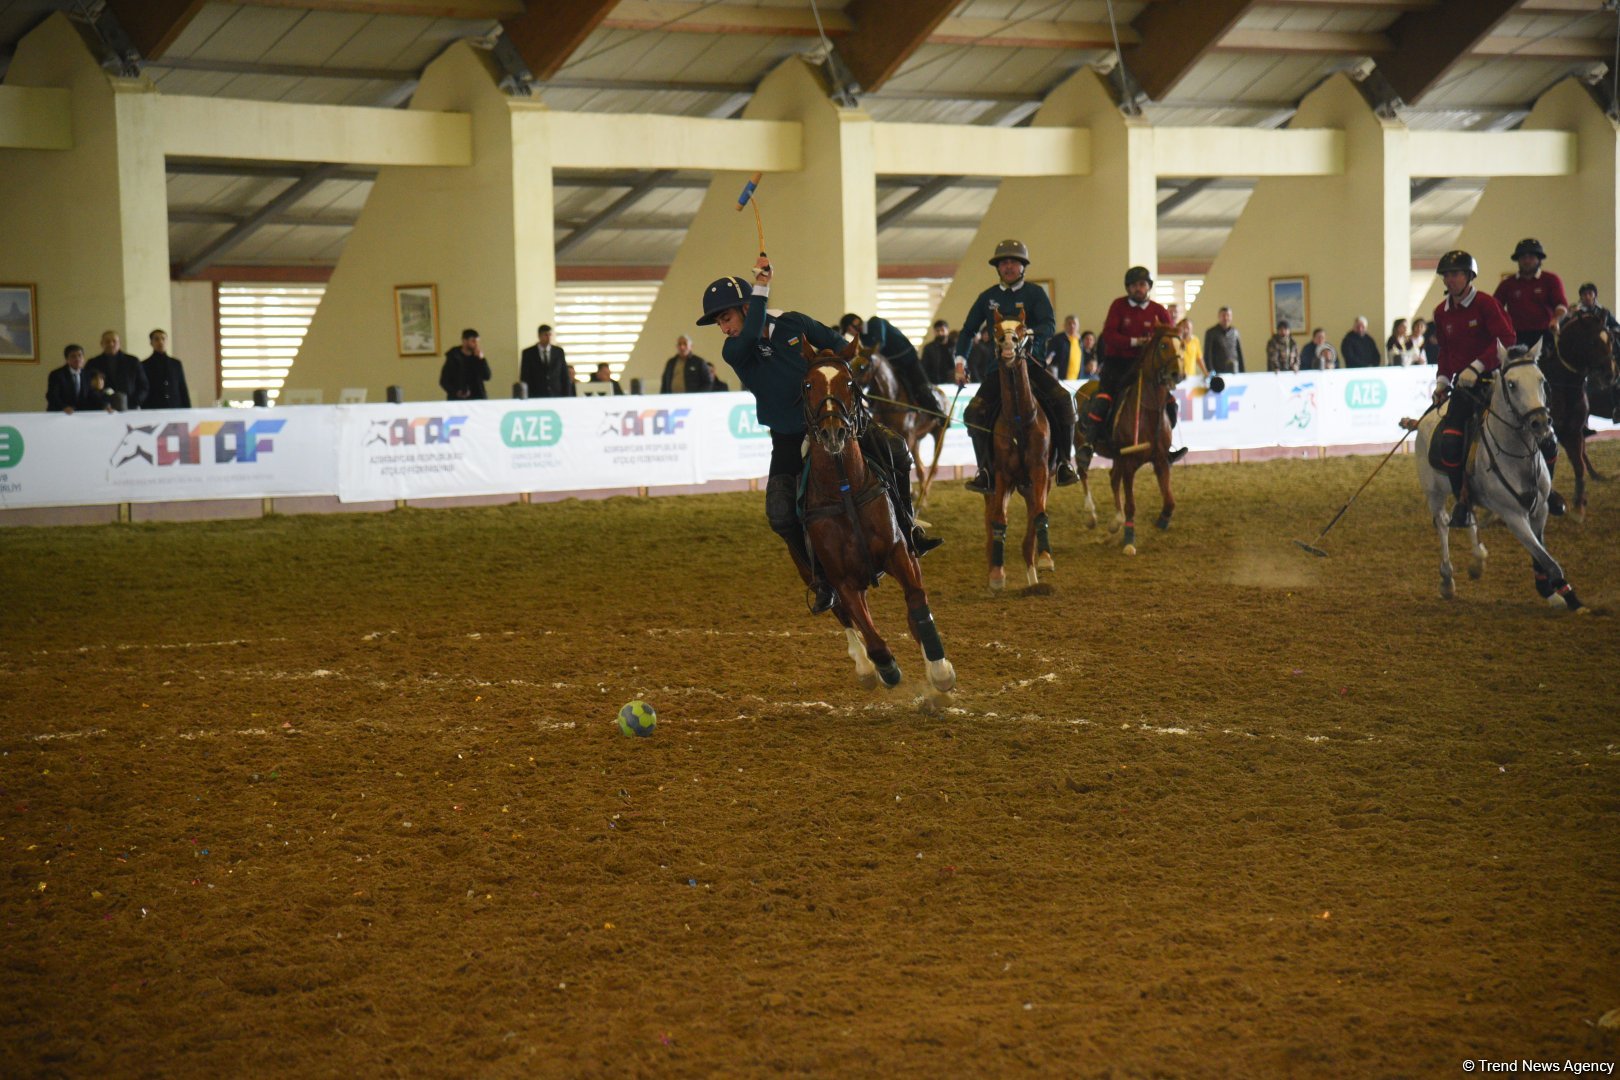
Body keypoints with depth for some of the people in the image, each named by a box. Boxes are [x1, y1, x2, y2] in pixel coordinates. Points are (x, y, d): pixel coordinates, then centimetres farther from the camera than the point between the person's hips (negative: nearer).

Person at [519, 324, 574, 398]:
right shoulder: (528, 353, 3)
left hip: (556, 397, 2)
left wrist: (566, 397, 3)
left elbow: (565, 375, 10)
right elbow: (524, 378, 3)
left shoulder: (559, 351, 8)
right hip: (536, 397, -2)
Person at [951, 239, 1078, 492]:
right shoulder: (988, 297, 10)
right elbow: (968, 330, 18)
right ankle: (985, 470, -8)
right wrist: (960, 361, 6)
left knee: (1062, 400, -25)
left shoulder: (1035, 293, 2)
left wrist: (1027, 334, -31)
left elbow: (1049, 325, -11)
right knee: (975, 411, -19)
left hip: (1030, 362, -2)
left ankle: (1063, 463, -15)